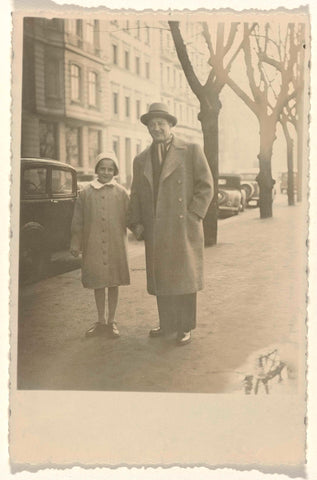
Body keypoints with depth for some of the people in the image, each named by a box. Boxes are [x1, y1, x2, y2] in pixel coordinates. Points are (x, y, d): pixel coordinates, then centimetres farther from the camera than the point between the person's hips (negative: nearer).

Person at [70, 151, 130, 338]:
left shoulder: (121, 192, 2)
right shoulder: (86, 193, 3)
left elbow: (128, 217, 5)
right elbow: (78, 221, 6)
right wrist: (75, 244, 4)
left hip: (115, 246, -1)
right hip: (93, 245, 1)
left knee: (114, 283, 8)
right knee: (97, 283, 9)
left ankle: (112, 321, 21)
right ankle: (101, 321, 23)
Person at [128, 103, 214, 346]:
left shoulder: (191, 151, 2)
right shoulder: (141, 160, 15)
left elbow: (206, 186, -1)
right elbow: (136, 195, 18)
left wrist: (192, 216, -10)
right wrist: (136, 222, 5)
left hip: (183, 228, -4)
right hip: (155, 232, 4)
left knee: (184, 277, 2)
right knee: (161, 278, 9)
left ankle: (185, 327, 14)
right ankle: (167, 323, 24)